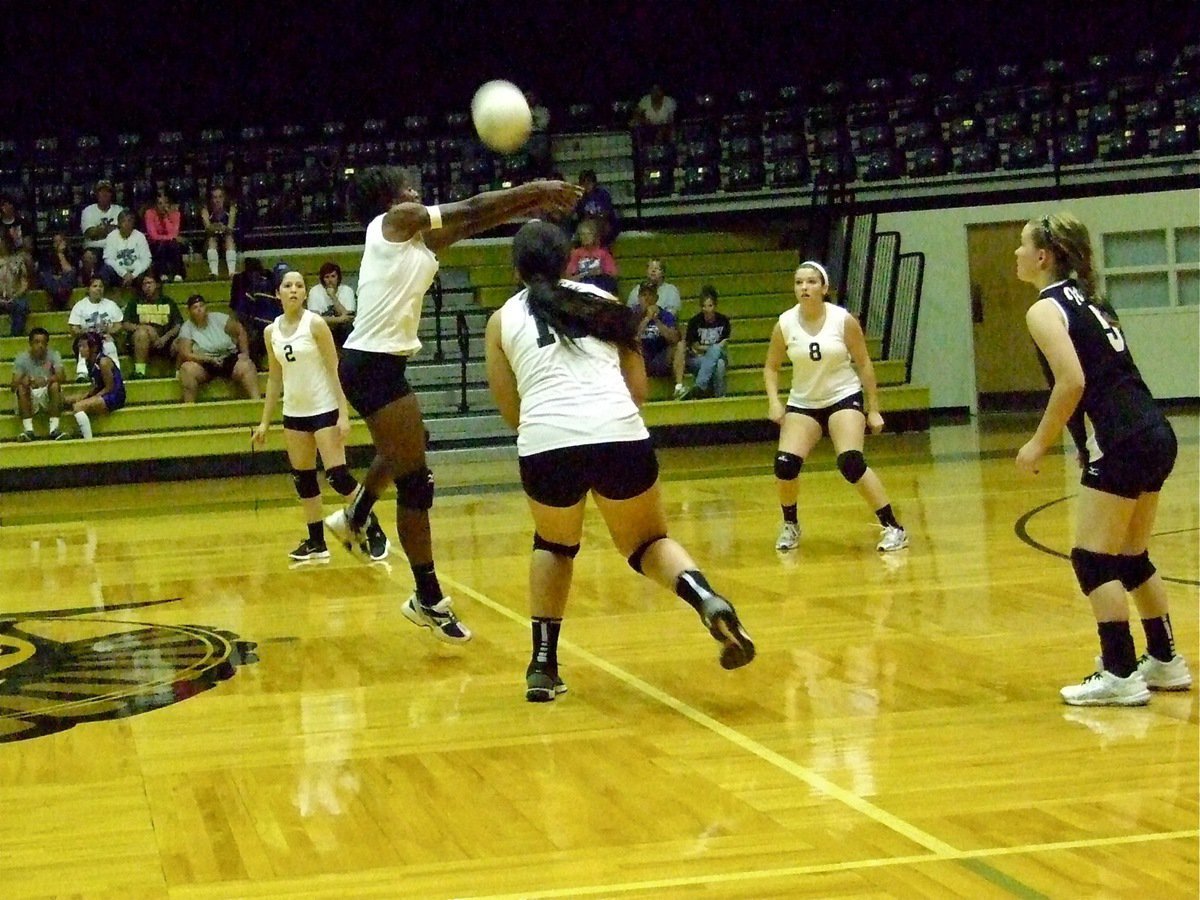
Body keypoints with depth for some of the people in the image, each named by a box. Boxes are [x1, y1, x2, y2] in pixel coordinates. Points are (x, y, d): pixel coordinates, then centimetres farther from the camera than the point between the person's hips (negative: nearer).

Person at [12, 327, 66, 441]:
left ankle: (54, 428, -33)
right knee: (21, 388, -29)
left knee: (55, 385, -29)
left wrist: (48, 380, -39)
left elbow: (62, 377, -19)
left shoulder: (53, 355, -5)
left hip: (47, 394, 0)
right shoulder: (21, 359, -5)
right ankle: (28, 430, -34)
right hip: (30, 397, 0)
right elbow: (14, 385, -14)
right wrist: (23, 381, -37)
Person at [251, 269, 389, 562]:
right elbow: (274, 378, 14)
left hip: (324, 409, -6)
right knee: (303, 479, 6)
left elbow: (334, 370, -11)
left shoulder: (315, 324, -10)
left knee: (337, 475, -11)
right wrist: (265, 422, 12)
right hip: (294, 413, 6)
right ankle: (316, 543, 15)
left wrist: (343, 414, -17)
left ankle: (376, 534, -1)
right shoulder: (272, 332, 5)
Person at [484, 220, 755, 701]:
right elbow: (639, 389, 19)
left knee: (554, 545, 28)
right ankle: (708, 601, -10)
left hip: (546, 443, 0)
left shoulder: (502, 320, 18)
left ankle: (543, 665, 19)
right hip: (620, 434, 0)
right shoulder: (602, 301, 21)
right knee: (647, 541, 20)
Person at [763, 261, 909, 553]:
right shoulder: (785, 324, -7)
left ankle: (893, 528, -12)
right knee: (785, 464, -15)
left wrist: (873, 409, -2)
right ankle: (790, 526, 13)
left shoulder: (844, 320, -12)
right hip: (802, 403, 3)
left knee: (851, 463, -23)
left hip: (844, 398, -3)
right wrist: (774, 401, -11)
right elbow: (771, 367, 6)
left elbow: (864, 364, -2)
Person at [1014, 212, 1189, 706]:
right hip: (1155, 436, 9)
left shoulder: (1045, 309, -7)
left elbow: (1072, 381, -20)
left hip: (1121, 443, -9)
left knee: (1093, 559, -3)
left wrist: (1040, 443, -11)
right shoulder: (1087, 300, 19)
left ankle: (1119, 674, -3)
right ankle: (1165, 661, 26)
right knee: (1131, 557, 19)